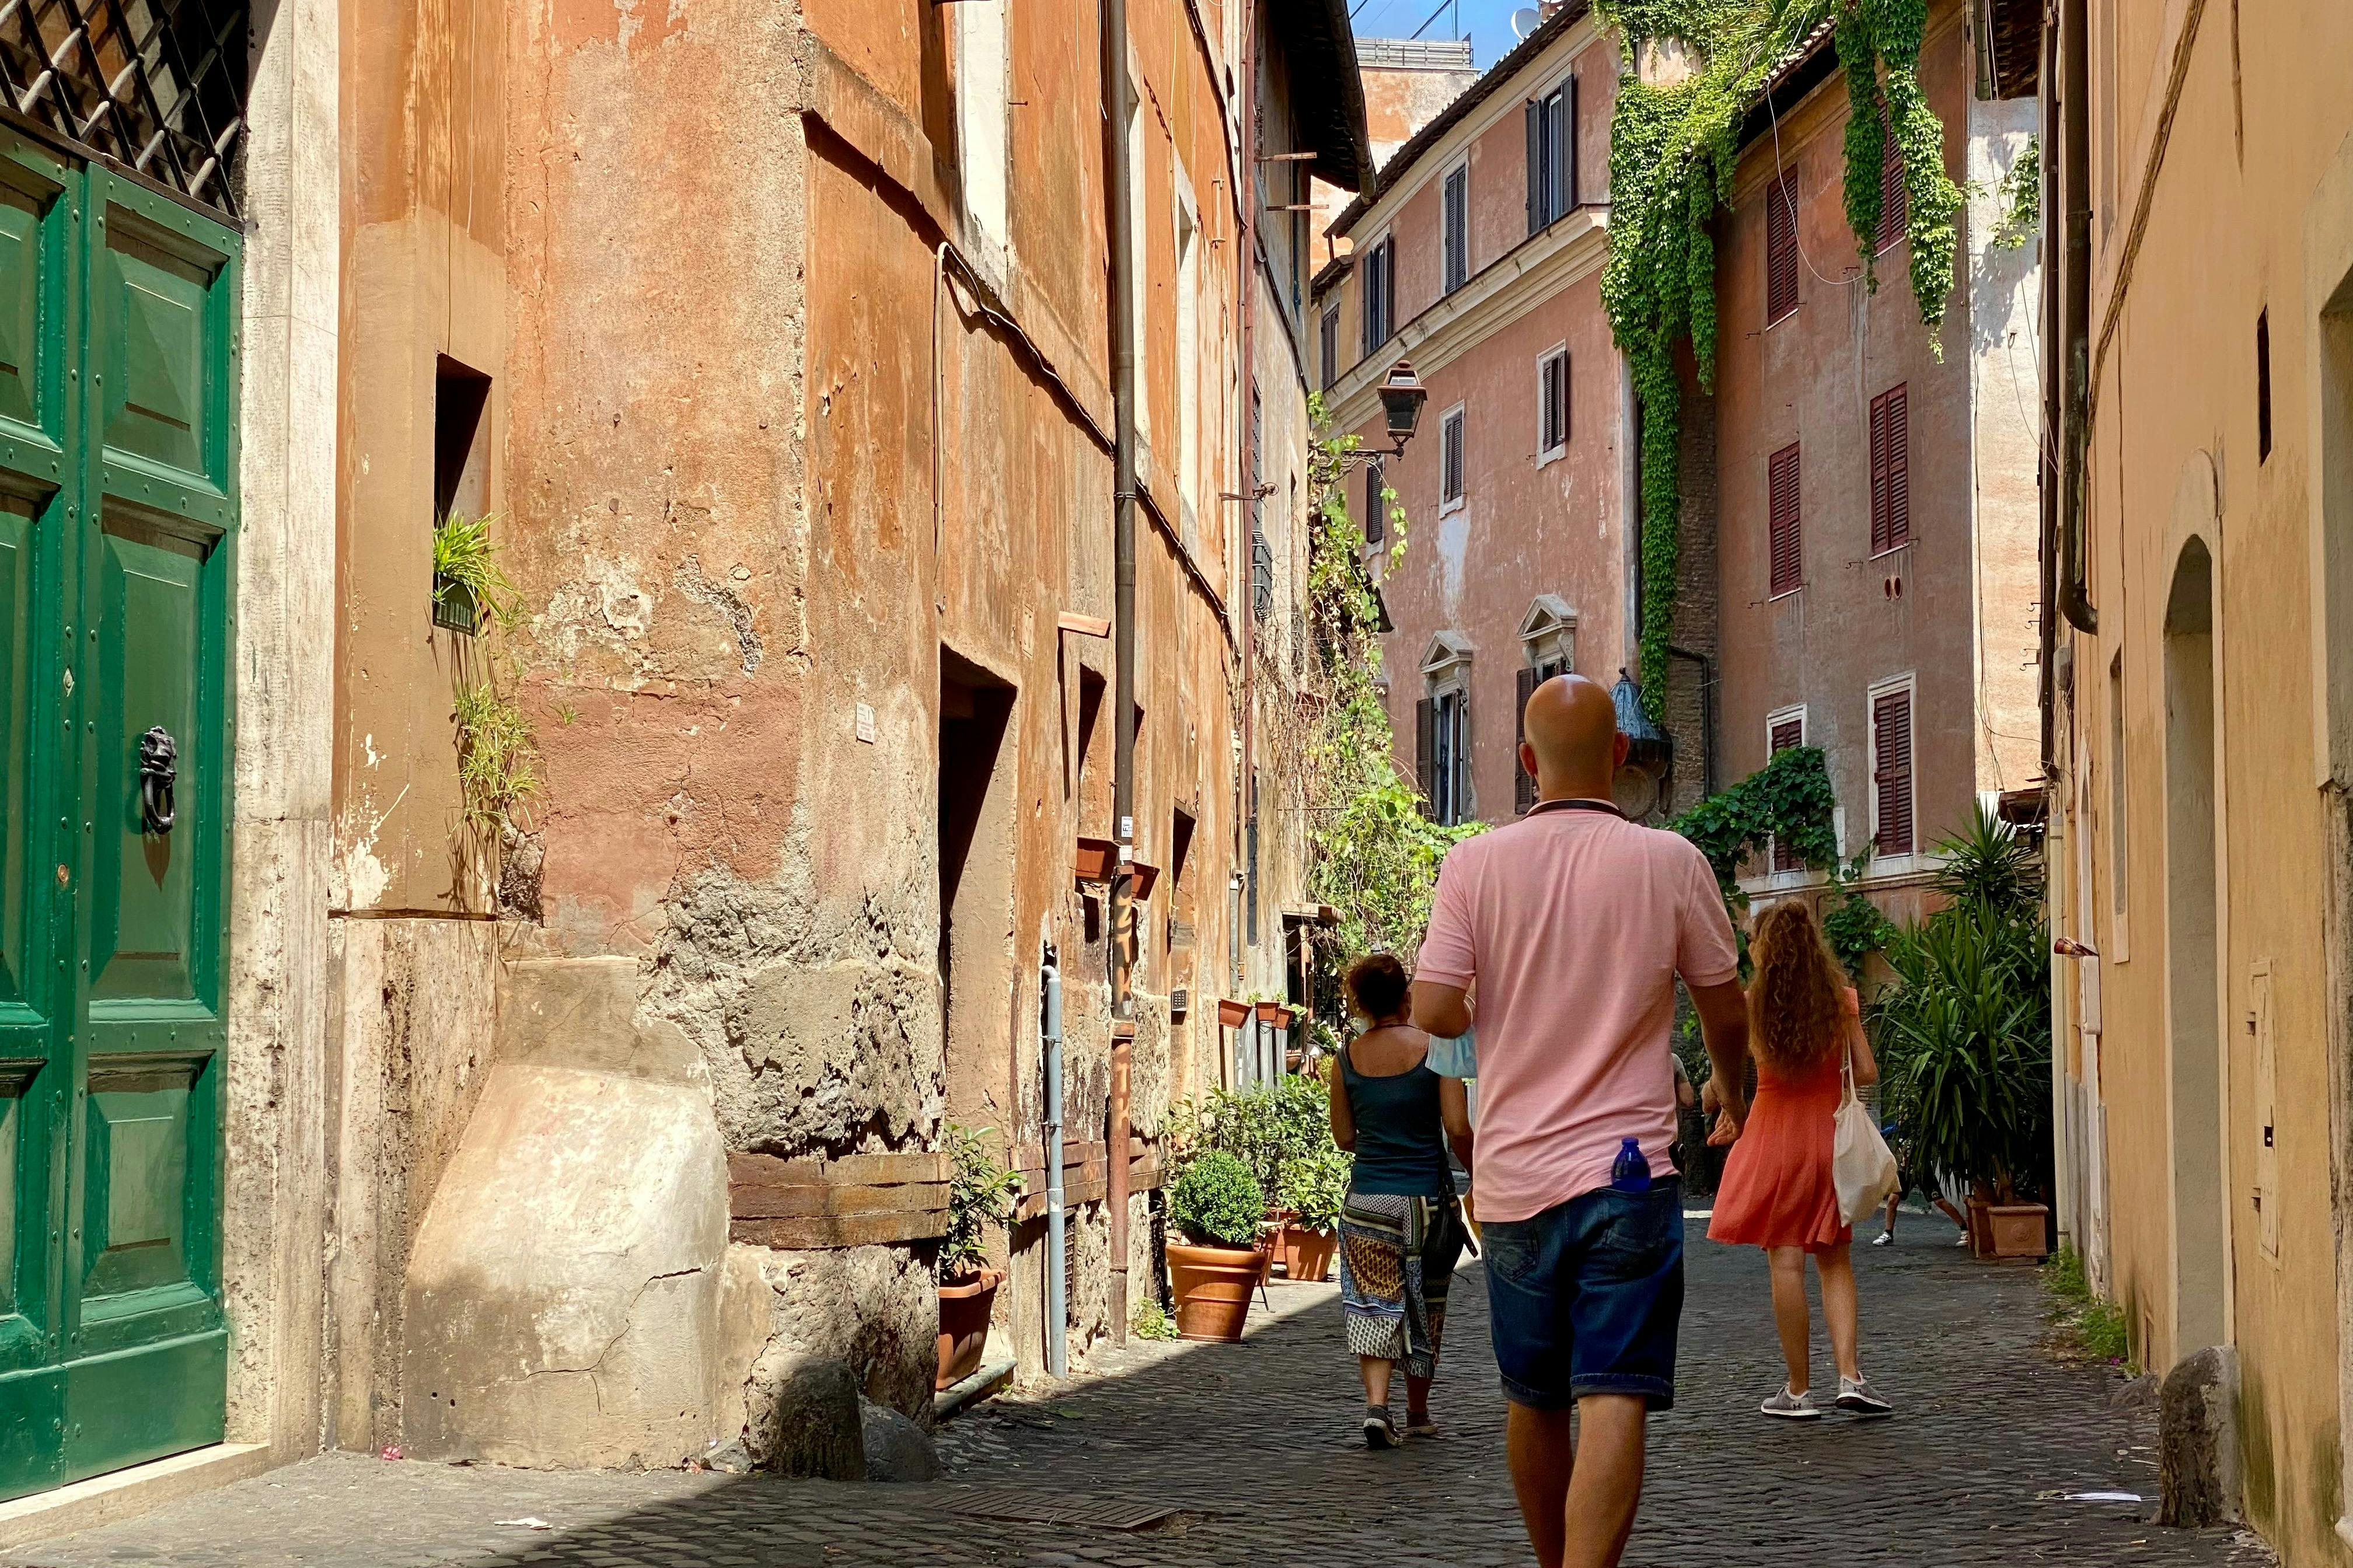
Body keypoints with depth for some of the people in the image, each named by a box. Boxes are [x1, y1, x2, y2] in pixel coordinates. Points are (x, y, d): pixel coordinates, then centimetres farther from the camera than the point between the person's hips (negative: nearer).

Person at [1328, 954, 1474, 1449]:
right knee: (1425, 1306, 13)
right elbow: (1458, 1128, -12)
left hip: (1367, 1198, 1)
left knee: (1373, 1305, 5)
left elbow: (1344, 1136, 7)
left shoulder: (1348, 1058, 0)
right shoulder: (1433, 1047, -8)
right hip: (1427, 1198, -1)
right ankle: (1418, 1413, 24)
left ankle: (1376, 1404, -14)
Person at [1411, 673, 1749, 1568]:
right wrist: (1730, 1092, 26)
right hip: (1626, 1173, -2)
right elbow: (1726, 1010, 5)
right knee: (1614, 1401, -9)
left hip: (1513, 1175, 3)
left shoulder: (1476, 863, -2)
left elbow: (1434, 1012, -7)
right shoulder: (1670, 864, -4)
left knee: (1533, 1401, 17)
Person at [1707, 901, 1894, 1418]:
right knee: (1835, 1261, 11)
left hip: (1775, 1137, -2)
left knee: (1786, 1261, 0)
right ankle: (1849, 1375, -3)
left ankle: (1799, 1389, 2)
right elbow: (1867, 1072, 0)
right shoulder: (1840, 998, 1)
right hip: (1830, 1135, 2)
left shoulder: (1753, 1001, -4)